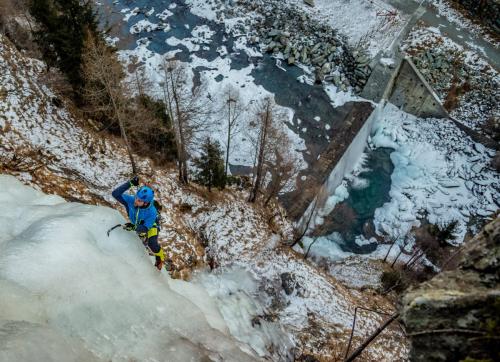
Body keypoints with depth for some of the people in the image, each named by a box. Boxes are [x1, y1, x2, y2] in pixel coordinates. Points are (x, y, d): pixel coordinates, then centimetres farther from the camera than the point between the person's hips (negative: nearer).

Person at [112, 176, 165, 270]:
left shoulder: (152, 212, -44)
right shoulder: (131, 200, -37)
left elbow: (145, 228, -38)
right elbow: (115, 193, -43)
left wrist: (134, 227, -56)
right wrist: (130, 183, -52)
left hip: (150, 226, -4)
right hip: (136, 225, 4)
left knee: (152, 244, -18)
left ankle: (160, 258, 13)